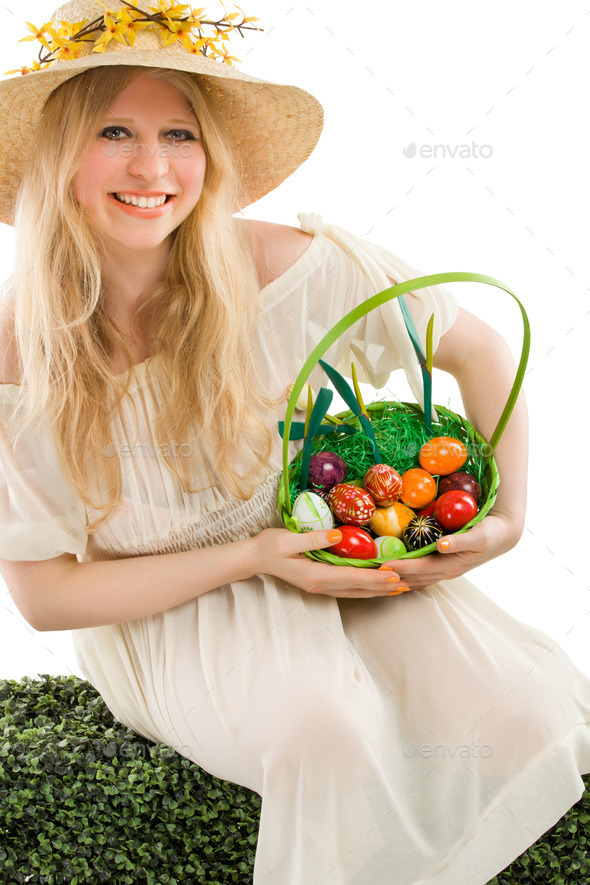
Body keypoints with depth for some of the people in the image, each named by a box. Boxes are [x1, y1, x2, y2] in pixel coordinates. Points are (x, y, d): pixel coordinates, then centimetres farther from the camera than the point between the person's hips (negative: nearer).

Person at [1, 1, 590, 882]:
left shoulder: (288, 267, -19)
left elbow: (479, 348, -4)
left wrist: (508, 514, -15)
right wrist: (247, 558, -19)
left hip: (342, 572, 2)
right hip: (163, 622, -1)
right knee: (328, 731, -31)